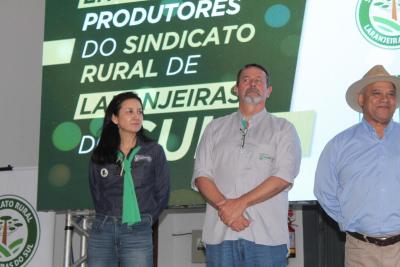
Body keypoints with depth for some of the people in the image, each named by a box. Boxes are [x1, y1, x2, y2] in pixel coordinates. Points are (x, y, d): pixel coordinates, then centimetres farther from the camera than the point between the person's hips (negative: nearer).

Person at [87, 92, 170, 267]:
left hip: (137, 234, -2)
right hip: (102, 232, 2)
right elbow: (96, 194, 15)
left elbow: (162, 193, 6)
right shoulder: (99, 155, 8)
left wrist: (146, 221, 4)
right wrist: (108, 220, 6)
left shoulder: (154, 151, 3)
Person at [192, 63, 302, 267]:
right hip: (219, 233, 2)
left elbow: (284, 176, -5)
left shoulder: (282, 129, 8)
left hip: (266, 235, -2)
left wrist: (241, 203, -13)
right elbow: (201, 175, 7)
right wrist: (224, 205, -11)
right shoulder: (215, 128, 16)